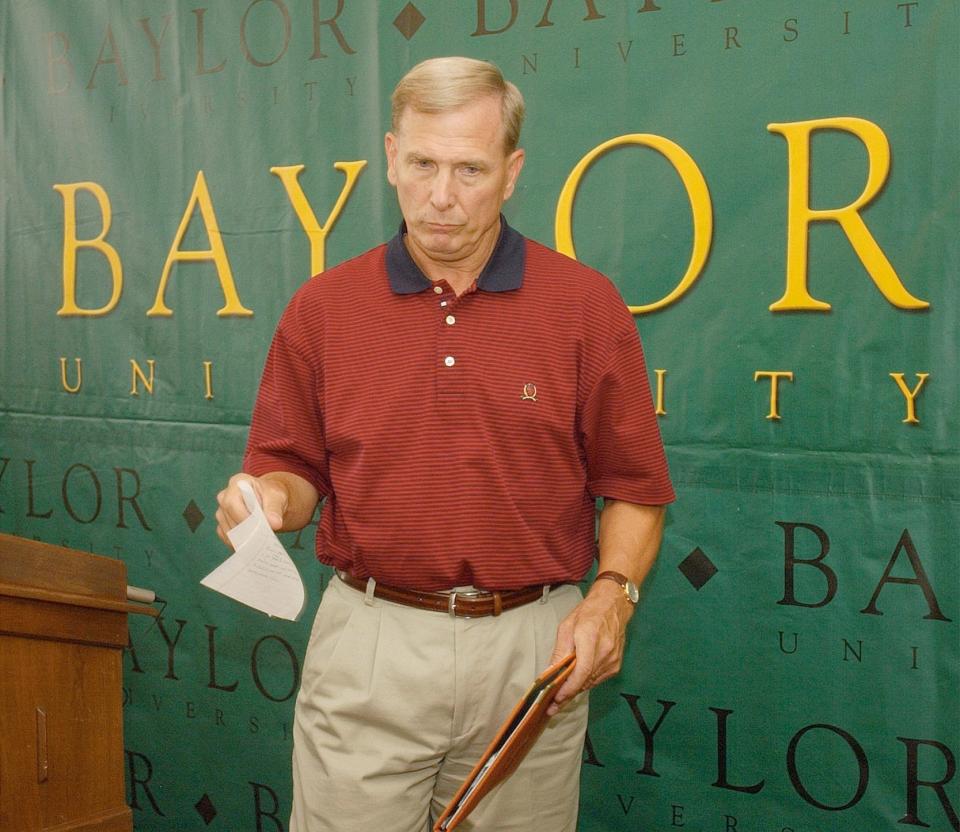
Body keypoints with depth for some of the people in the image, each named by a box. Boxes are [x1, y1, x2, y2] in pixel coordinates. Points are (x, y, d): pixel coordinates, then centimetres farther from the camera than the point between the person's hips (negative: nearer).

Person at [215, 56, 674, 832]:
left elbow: (635, 490, 2)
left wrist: (613, 593, -13)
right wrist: (269, 498, -13)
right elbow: (294, 469, 8)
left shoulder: (587, 304, -2)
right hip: (367, 646, 1)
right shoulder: (322, 307, 2)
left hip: (532, 650, 0)